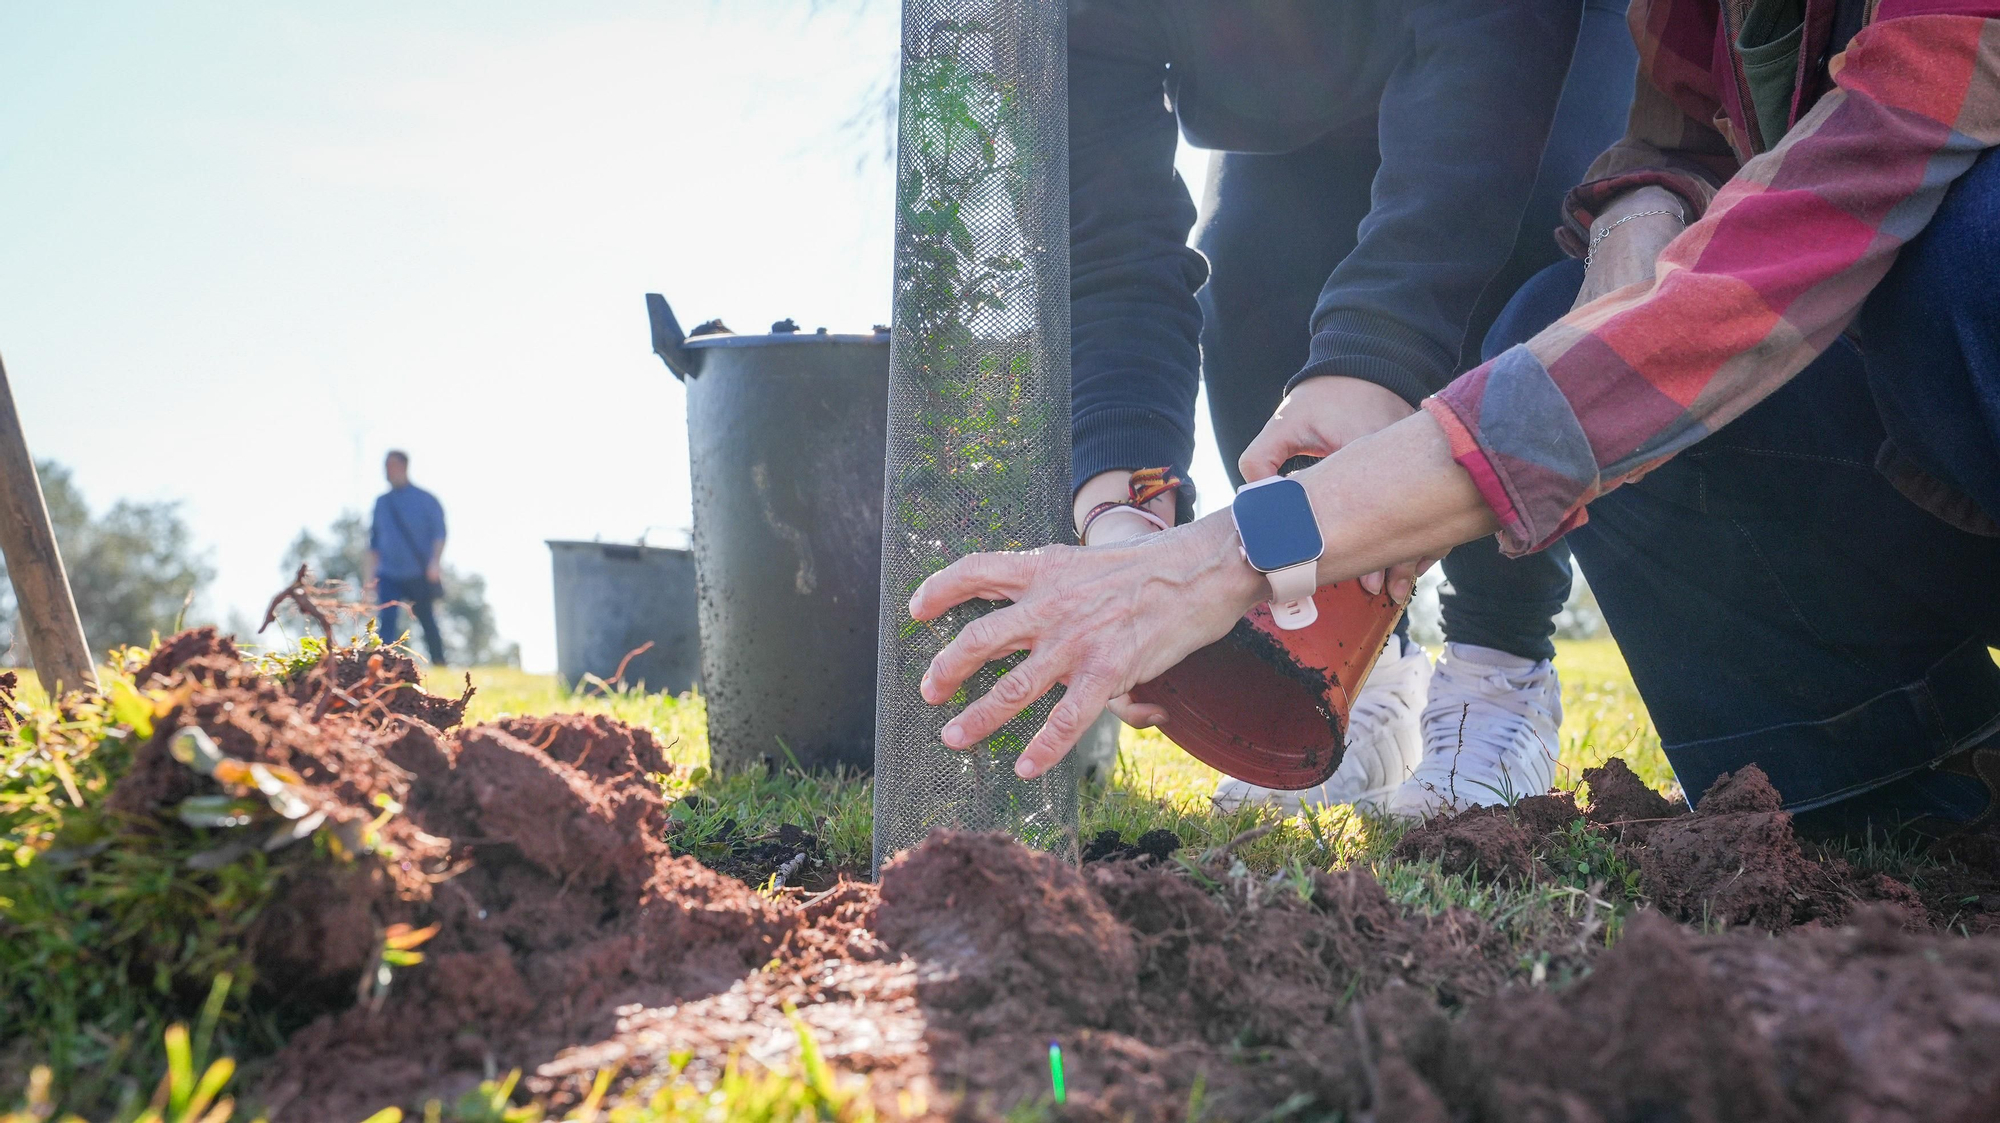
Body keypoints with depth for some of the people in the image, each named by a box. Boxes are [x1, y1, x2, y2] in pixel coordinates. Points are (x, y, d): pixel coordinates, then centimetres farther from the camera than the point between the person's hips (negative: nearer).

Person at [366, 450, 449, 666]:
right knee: (386, 623, -12)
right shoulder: (381, 502, 11)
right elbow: (374, 541, 16)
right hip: (388, 575, 3)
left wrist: (435, 562, -18)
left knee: (428, 622, 5)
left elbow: (439, 534, -4)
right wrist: (370, 574, 12)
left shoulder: (425, 499, 0)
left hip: (420, 575, -3)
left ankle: (439, 665, 16)